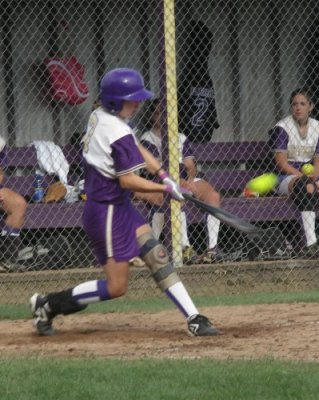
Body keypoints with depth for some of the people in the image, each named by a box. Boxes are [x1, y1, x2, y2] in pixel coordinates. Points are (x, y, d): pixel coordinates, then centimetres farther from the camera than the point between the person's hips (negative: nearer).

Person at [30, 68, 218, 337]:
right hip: (108, 212, -10)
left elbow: (135, 148, 17)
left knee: (157, 257, 4)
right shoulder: (118, 134, -24)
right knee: (116, 287, -2)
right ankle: (49, 304, 8)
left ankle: (194, 318, 2)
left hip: (121, 207, 10)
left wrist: (163, 173, 6)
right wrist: (166, 188, -15)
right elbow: (128, 181, -24)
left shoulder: (98, 116, 5)